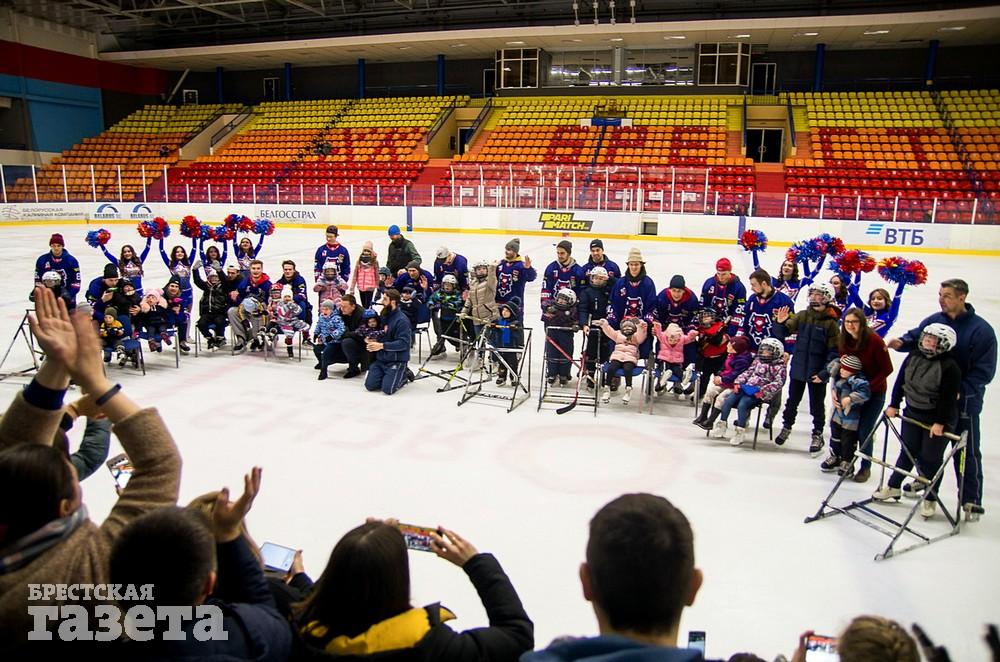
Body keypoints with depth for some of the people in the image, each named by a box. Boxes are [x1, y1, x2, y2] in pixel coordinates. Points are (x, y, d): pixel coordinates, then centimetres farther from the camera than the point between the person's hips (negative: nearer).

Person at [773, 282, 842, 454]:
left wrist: (825, 373, -18)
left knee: (817, 405, 11)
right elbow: (781, 334, 0)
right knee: (792, 401, 17)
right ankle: (786, 426, 34)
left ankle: (818, 435, 26)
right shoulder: (802, 316, 1)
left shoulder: (831, 322, -10)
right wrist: (781, 323, -21)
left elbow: (834, 351, -11)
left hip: (817, 372, -3)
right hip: (798, 368, 3)